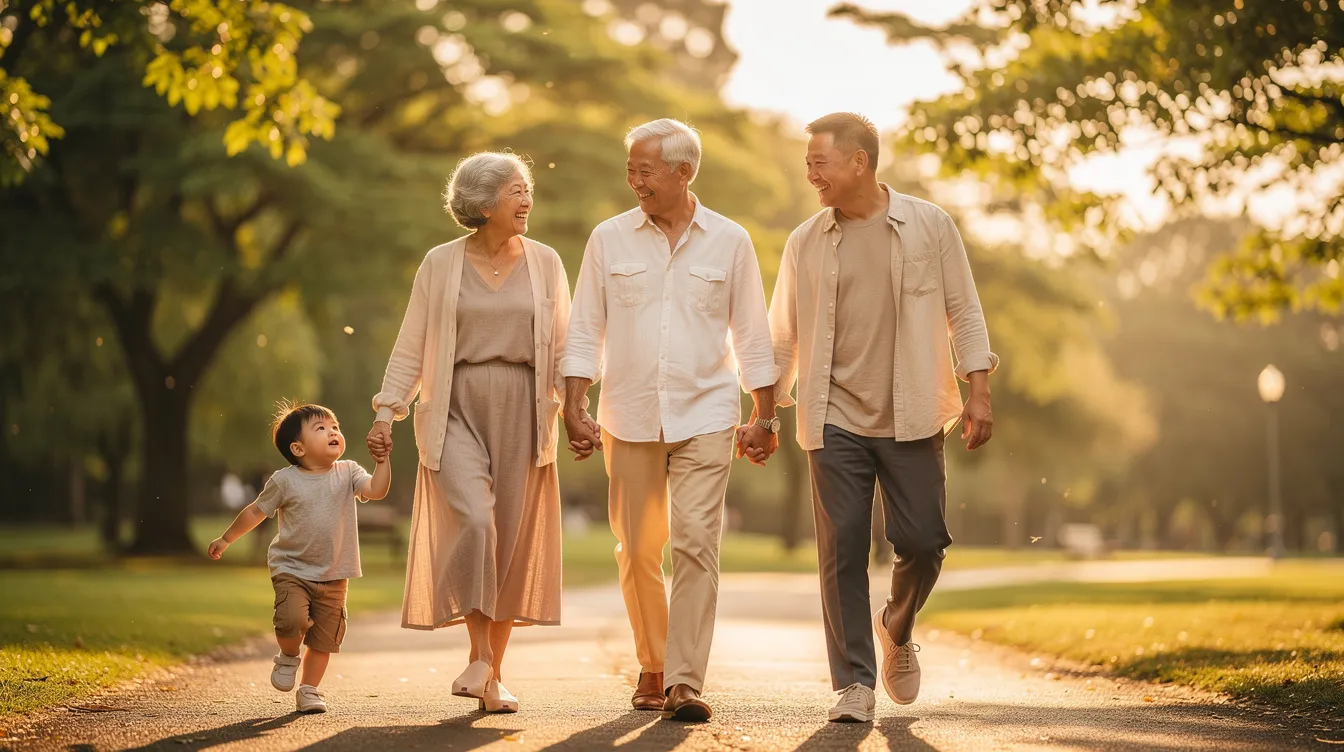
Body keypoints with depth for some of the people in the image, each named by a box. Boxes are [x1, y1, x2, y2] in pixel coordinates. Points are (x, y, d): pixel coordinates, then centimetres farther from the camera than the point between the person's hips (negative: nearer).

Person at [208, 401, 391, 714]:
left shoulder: (348, 472, -1)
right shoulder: (285, 481, -6)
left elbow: (377, 490, -16)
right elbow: (256, 511, 6)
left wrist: (382, 458, -25)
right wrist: (226, 539, 12)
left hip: (333, 576, 3)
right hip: (292, 570, -3)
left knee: (324, 638, 4)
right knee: (292, 620, -24)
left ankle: (308, 690, 22)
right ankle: (288, 657, 8)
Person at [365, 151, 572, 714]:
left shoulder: (545, 263, 8)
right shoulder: (440, 265, 4)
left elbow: (563, 350, 10)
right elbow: (411, 347, 6)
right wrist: (387, 411, -3)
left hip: (522, 413, 2)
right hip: (456, 411, -2)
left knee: (512, 541, 2)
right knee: (474, 520, -23)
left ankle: (492, 673, 14)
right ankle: (480, 654, -13)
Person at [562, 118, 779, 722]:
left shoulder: (729, 242, 3)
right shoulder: (609, 239, 5)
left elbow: (752, 336, 8)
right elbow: (586, 331, 7)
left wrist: (764, 418, 6)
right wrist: (574, 408, -2)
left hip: (704, 416, -2)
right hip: (629, 417, 2)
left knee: (695, 543, -12)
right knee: (637, 551, 7)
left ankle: (685, 682, -11)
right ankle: (651, 666, 24)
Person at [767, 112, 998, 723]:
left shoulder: (929, 226, 1)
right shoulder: (805, 242, 5)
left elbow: (963, 312, 3)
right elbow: (783, 336, 11)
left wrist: (978, 392, -6)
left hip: (911, 419, -1)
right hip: (835, 420, 1)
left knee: (921, 542, -2)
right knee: (841, 551, -4)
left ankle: (897, 629, 29)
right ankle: (855, 683, 3)